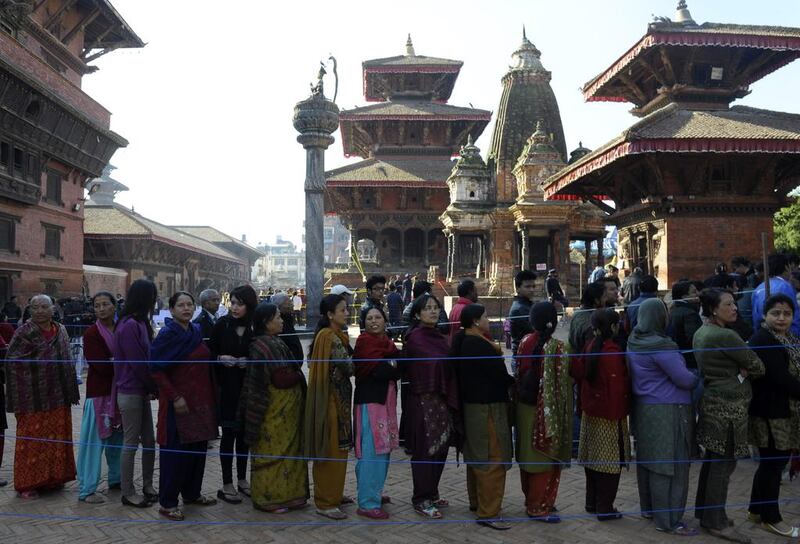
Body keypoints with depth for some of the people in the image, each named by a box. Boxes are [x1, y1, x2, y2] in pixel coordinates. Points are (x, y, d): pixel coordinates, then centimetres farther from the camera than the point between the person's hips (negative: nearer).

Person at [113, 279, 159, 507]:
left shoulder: (139, 323, 11)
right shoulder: (130, 325, -18)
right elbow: (138, 363, -19)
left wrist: (151, 388, 2)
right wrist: (154, 388, -7)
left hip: (141, 392, 9)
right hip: (130, 393, -9)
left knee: (149, 441, 14)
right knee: (131, 444, 2)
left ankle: (147, 487, 26)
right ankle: (128, 494, 14)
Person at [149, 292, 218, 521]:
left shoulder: (196, 332, 9)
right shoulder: (167, 334, -11)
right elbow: (156, 369, -16)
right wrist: (175, 397, -19)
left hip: (201, 400, 7)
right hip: (178, 402, -7)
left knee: (198, 448, 14)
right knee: (175, 452, 0)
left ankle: (191, 493, 30)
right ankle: (167, 503, 13)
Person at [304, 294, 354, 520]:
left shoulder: (333, 336, 13)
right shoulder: (331, 338, -18)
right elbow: (349, 367, -20)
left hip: (336, 399, 10)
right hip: (332, 400, -10)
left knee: (335, 449, 18)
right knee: (332, 450, -1)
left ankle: (333, 493, 29)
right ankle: (326, 502, 8)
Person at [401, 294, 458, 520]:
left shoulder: (439, 337, 13)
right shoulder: (415, 337, -11)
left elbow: (446, 365, 12)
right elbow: (437, 362, -20)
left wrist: (451, 399, 6)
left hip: (441, 398, 8)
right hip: (423, 399, -8)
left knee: (440, 448, 13)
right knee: (425, 451, 0)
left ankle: (432, 494, 28)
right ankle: (421, 501, 12)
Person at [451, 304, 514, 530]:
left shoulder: (463, 342, 8)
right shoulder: (479, 345, -22)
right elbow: (500, 375, -18)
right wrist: (514, 383, 0)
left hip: (471, 405, 10)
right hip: (487, 407, -10)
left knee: (476, 456, 20)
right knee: (493, 460, -4)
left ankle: (476, 501, 33)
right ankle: (488, 513, 0)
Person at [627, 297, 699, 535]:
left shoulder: (634, 342, 5)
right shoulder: (660, 345, -21)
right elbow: (684, 379, -16)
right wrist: (699, 379, 5)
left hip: (644, 408, 9)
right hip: (667, 411, -9)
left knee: (649, 460, 18)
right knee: (669, 463, -1)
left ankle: (649, 507, 30)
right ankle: (668, 520, 5)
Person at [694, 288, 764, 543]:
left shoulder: (700, 333, 9)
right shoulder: (726, 336, -19)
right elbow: (758, 367, -11)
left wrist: (739, 370, 0)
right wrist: (744, 371, 8)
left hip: (712, 401, 9)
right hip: (728, 406, -9)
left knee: (713, 459, 17)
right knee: (724, 463, 0)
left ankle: (704, 510, 28)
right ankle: (716, 521, 9)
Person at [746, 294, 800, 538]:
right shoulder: (762, 339, -15)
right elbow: (780, 377, -22)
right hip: (771, 412, -9)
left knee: (771, 462, 16)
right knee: (772, 463, 1)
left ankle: (756, 509, 29)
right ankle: (771, 518, 15)